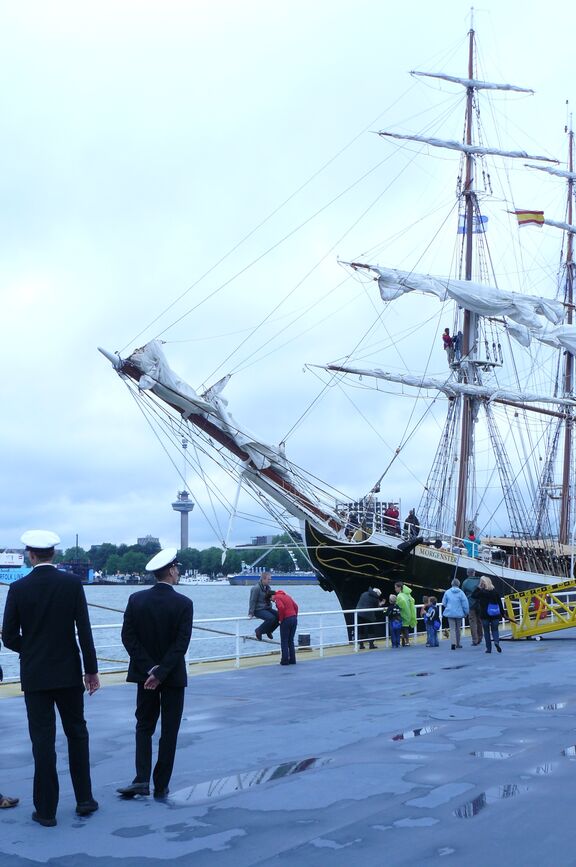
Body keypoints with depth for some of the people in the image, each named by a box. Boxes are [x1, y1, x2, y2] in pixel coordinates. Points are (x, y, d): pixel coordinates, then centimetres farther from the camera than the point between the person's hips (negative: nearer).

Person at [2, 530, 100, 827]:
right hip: (68, 673, 1)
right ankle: (84, 800, 20)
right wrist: (91, 669, 0)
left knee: (43, 741, 4)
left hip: (35, 676, -1)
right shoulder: (72, 583, -6)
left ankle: (46, 810, 8)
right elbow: (84, 630, -8)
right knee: (77, 735, 15)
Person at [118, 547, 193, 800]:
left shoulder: (136, 599, -4)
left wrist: (149, 669, -9)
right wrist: (161, 673, -15)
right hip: (174, 675, -2)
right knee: (169, 732, 8)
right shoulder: (184, 603, -13)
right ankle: (161, 787, 12)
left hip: (145, 674, 2)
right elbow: (181, 644, -18)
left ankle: (142, 780, 1)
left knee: (144, 727, 15)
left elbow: (128, 638, -7)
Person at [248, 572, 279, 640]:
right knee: (271, 618, -30)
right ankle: (258, 631, -11)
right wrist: (251, 613, -16)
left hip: (267, 608, 8)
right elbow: (252, 601, -14)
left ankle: (269, 630, 8)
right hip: (259, 610, -8)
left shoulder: (267, 587, 11)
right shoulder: (256, 588, -15)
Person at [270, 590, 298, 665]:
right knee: (291, 641, 16)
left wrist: (281, 619, -11)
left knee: (284, 642, 4)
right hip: (294, 619, 7)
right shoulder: (287, 596, 19)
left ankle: (285, 660, 4)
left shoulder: (277, 598, -4)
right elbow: (296, 607, 15)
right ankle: (292, 660, 16)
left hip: (286, 620, -7)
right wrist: (295, 616, 15)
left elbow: (281, 607, -22)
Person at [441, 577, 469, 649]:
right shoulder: (461, 592, -9)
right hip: (459, 613, 0)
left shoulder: (447, 592, -4)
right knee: (458, 629, 16)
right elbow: (465, 604, -9)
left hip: (450, 613, 0)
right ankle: (457, 643, 24)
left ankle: (453, 643, -19)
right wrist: (466, 612, 5)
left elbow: (444, 603, 5)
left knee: (452, 629, 0)